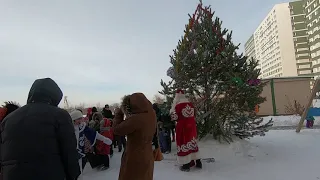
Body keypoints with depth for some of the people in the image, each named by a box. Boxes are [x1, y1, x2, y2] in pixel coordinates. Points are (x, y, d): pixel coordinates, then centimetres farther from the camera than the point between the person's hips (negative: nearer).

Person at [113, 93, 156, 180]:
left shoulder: (135, 119, -31)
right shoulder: (151, 114, -9)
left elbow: (117, 130, -18)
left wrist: (118, 113, -6)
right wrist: (128, 115, 0)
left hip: (135, 159, -6)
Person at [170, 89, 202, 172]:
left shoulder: (178, 105, -15)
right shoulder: (190, 104, 5)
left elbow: (174, 118, -12)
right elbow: (193, 115, 13)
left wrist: (172, 108, -4)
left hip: (182, 126, -6)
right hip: (191, 125, 6)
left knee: (184, 144, 4)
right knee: (192, 142, 16)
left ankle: (186, 165, 11)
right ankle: (198, 162, 23)